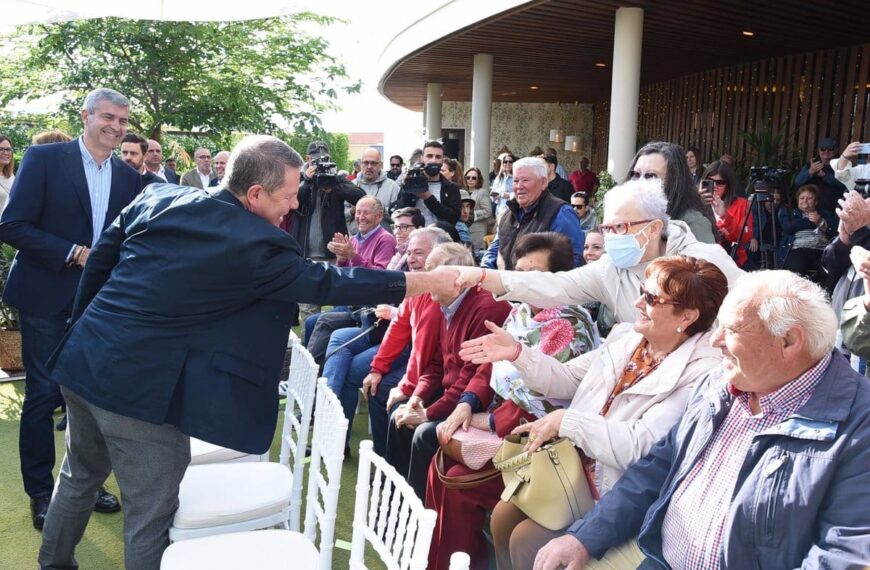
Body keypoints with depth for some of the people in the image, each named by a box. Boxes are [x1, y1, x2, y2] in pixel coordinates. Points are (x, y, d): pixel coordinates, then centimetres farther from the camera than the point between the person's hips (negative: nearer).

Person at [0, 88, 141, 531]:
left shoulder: (128, 176, 6)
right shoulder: (44, 158, -7)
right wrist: (73, 254, -18)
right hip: (47, 297, -4)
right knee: (43, 395, 4)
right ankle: (40, 492, 19)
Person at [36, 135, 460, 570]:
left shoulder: (157, 197, 4)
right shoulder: (257, 244, -17)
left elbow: (99, 261, 11)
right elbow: (326, 284, -11)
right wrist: (426, 282, -6)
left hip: (83, 360, 8)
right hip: (140, 387, -8)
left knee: (80, 475, 30)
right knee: (150, 517, 8)